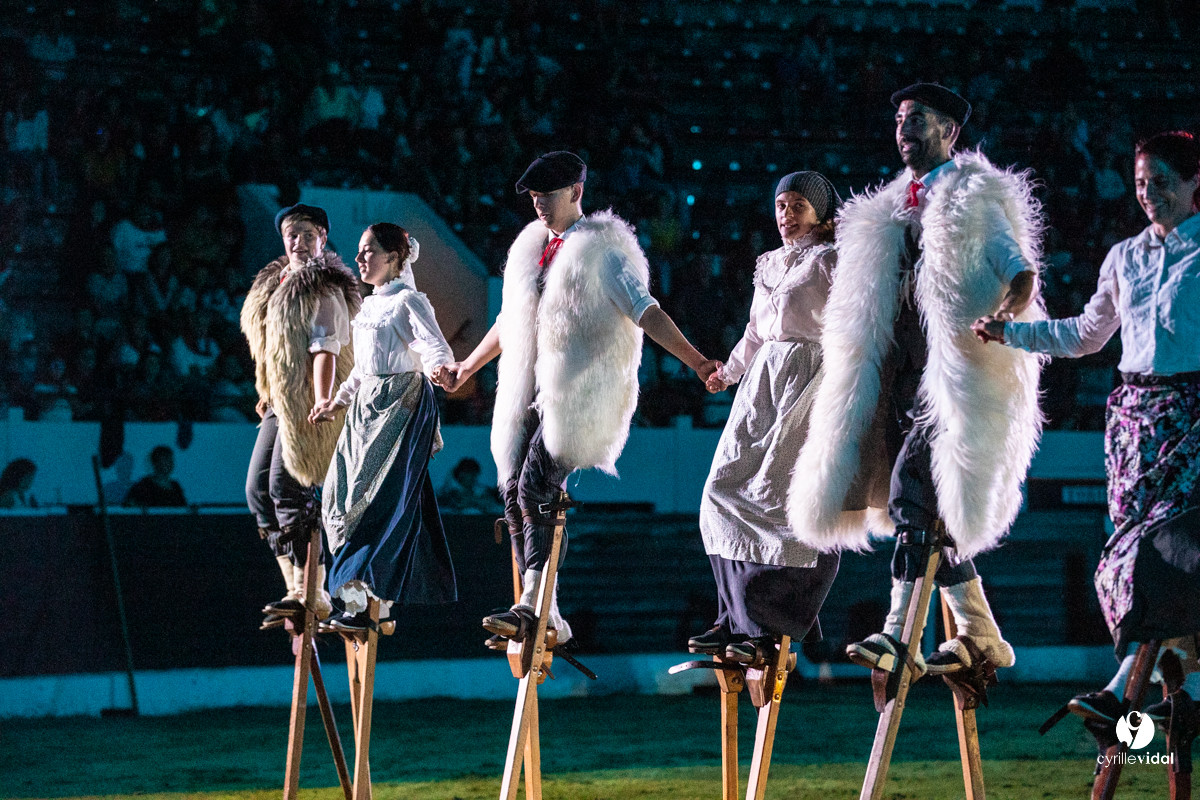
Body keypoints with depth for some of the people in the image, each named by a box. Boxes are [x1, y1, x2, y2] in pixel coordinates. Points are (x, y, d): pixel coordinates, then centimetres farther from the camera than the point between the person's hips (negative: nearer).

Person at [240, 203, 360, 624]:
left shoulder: (324, 290, -11)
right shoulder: (274, 284, 18)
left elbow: (325, 349, -21)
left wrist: (321, 403, -30)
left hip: (306, 401, -10)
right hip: (280, 403, 10)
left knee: (287, 487, -16)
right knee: (258, 489, 7)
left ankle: (310, 593, -16)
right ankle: (296, 581, 9)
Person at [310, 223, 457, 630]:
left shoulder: (408, 301, -6)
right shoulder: (368, 306, 18)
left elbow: (439, 352, -18)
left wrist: (437, 373, -39)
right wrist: (337, 402, 30)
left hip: (402, 403, -8)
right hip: (367, 404, 8)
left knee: (381, 496, -11)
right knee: (342, 495, 1)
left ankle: (371, 600, -11)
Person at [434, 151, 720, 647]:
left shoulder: (603, 248, -2)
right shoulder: (532, 247, 19)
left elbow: (644, 311, -8)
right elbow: (510, 320, 31)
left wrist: (696, 361, -19)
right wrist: (467, 367, 41)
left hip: (581, 392, -7)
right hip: (531, 391, 7)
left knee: (536, 489, -20)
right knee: (514, 493, -1)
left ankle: (532, 605, -21)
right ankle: (547, 616, 2)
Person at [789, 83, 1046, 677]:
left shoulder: (977, 198, 2)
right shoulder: (892, 208, 22)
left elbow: (1020, 270, -8)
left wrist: (1004, 318, -26)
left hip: (959, 373, -7)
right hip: (905, 371, 8)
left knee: (913, 484, -21)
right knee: (926, 502, 4)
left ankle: (898, 636, -25)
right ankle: (981, 636, 12)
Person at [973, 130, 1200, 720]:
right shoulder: (1125, 258, 17)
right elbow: (1086, 334, 27)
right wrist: (1009, 333, 19)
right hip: (1135, 412, 5)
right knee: (1145, 536, -2)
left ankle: (1122, 689, -20)